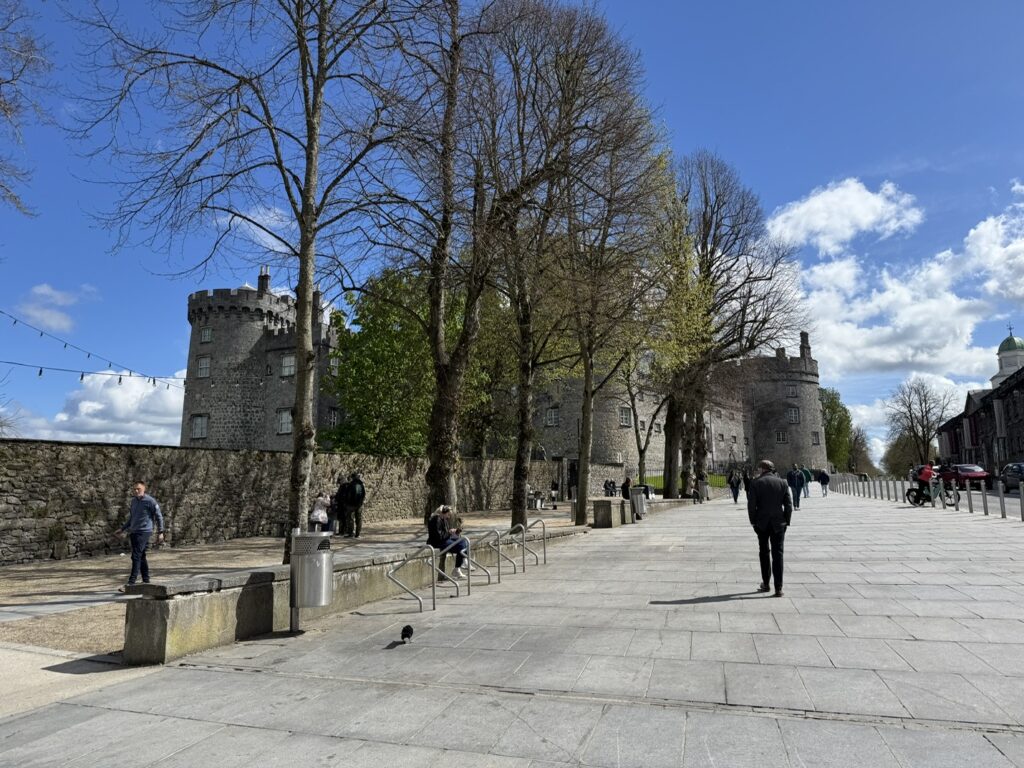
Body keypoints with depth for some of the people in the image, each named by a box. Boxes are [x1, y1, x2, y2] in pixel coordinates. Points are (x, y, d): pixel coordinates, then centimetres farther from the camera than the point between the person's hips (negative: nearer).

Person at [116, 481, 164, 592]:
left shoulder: (150, 501, -9)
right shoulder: (134, 501, 13)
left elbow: (159, 517, -6)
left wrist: (160, 532, -8)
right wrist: (123, 530, 19)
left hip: (143, 532, -8)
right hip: (133, 532, 8)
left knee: (136, 557, -12)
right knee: (141, 557, 12)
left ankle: (131, 583, -14)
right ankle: (146, 581, 20)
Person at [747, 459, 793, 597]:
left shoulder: (756, 483, -6)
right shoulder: (782, 483, 0)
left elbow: (751, 505, -9)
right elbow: (788, 505, -2)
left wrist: (753, 522, 2)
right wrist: (786, 522, 6)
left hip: (762, 524, -1)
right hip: (778, 524, 1)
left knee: (764, 553, 15)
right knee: (777, 555, 2)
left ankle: (765, 584, 23)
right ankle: (778, 588, -1)